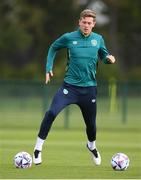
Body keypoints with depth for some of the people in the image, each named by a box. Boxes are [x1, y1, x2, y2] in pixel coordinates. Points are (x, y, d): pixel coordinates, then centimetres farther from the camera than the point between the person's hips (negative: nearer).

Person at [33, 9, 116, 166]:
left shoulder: (98, 39, 2)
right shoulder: (68, 38, -4)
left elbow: (103, 56, 16)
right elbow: (53, 48, 13)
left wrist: (108, 58, -8)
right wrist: (49, 68, 4)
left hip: (89, 87, 2)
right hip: (70, 85, -2)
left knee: (91, 123, 11)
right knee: (52, 112, -22)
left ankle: (92, 146, 46)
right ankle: (38, 148, -13)